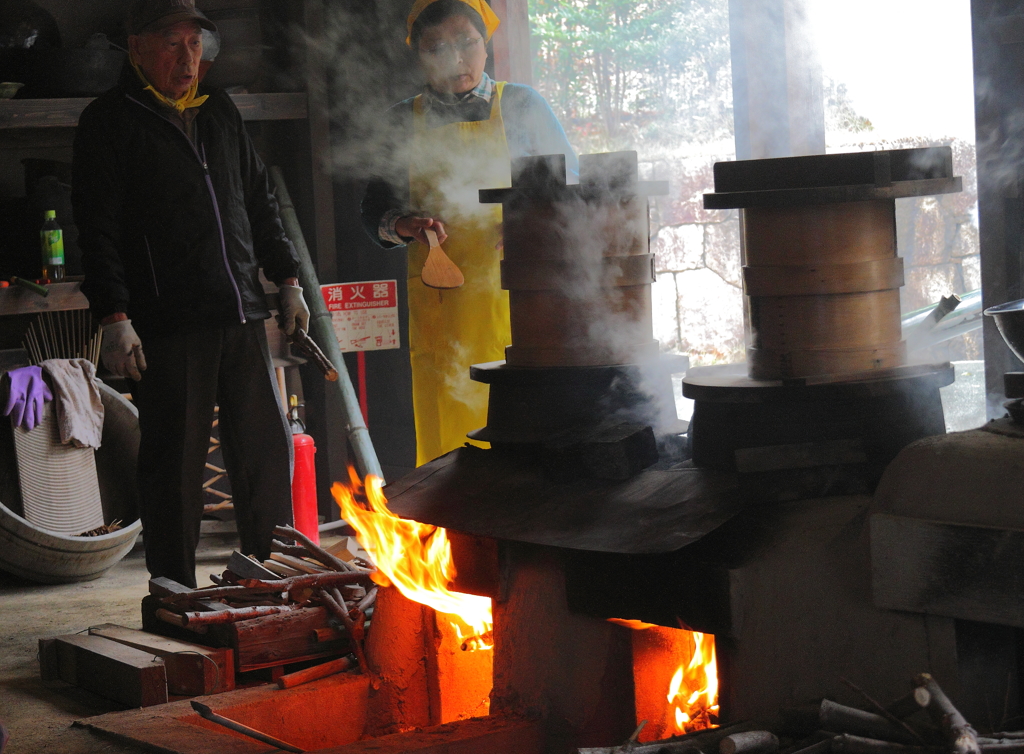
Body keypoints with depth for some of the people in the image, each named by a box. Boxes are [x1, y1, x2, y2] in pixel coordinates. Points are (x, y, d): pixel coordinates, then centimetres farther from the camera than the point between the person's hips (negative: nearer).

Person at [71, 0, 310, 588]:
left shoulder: (220, 111, 16)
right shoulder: (110, 121, -2)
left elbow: (260, 202, 23)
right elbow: (98, 230, -7)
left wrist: (288, 279, 17)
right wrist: (115, 318, -15)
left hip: (242, 316, 6)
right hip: (167, 323, -6)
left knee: (269, 451, 9)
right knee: (175, 465, 0)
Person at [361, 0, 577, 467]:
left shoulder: (521, 106, 8)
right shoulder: (403, 122, 12)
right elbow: (374, 212, 14)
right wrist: (401, 225, -9)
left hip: (516, 302, -1)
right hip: (439, 311, 1)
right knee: (447, 446, -4)